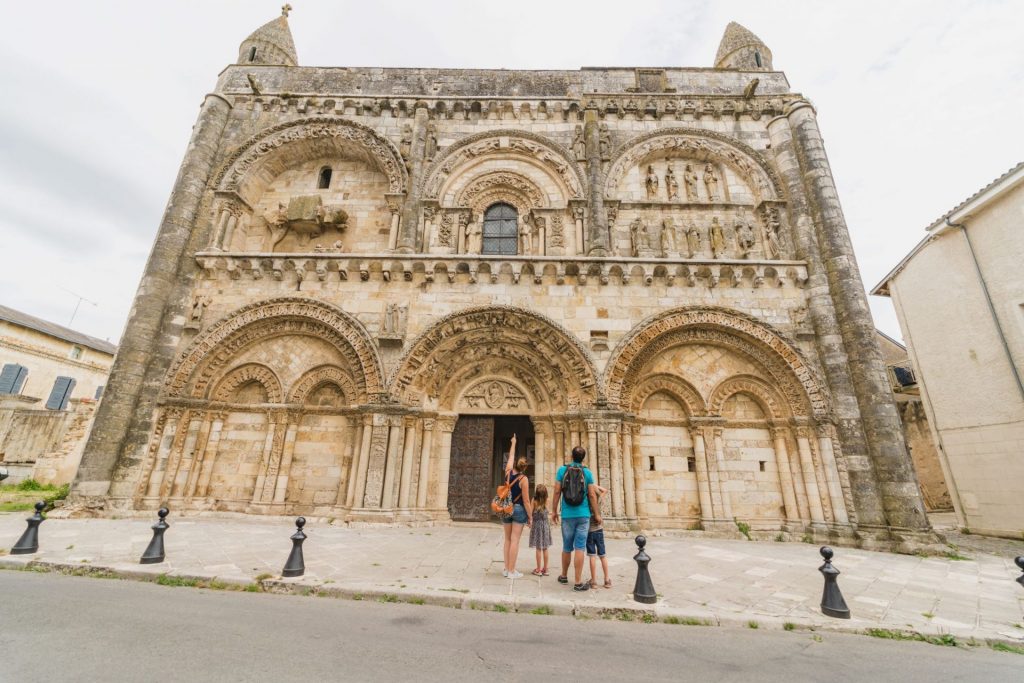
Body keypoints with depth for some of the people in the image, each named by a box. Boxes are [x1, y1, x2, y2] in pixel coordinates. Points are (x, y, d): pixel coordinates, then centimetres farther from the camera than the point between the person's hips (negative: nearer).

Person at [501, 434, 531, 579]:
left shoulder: (508, 472, -1)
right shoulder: (524, 479, -14)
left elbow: (511, 457, 17)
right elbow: (526, 501, -13)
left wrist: (513, 443, 31)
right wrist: (530, 517, -4)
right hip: (519, 509, -5)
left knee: (508, 539, 13)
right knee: (515, 540, -1)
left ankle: (506, 569, 17)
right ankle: (511, 571, 2)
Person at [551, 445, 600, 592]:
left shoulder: (562, 469, -2)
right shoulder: (587, 472, -2)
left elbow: (557, 492, -4)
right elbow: (592, 495, -3)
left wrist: (554, 511, 6)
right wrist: (597, 514, 8)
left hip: (567, 515, 1)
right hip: (583, 515, -1)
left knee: (567, 547, 14)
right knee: (579, 548, 1)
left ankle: (564, 576, 31)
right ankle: (578, 582, 4)